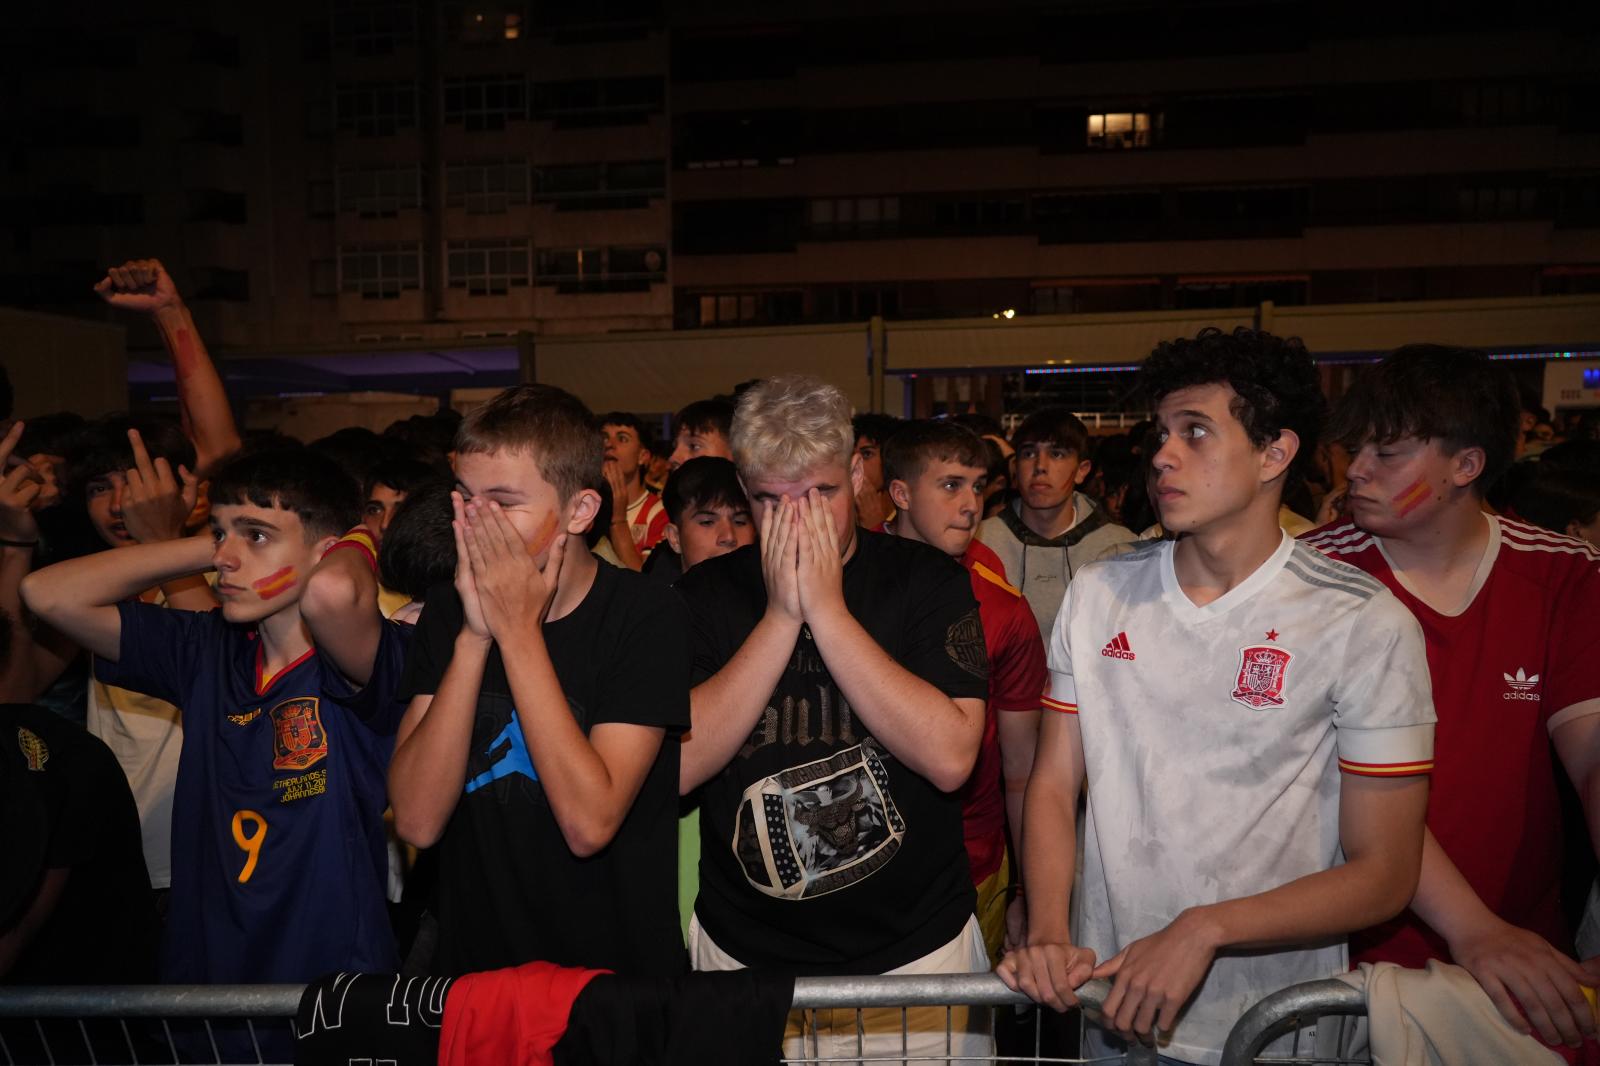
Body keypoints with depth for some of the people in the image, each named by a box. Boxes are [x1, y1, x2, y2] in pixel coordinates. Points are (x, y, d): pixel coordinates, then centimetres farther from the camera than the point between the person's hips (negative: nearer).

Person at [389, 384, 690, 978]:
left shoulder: (645, 615, -11)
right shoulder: (449, 609, 0)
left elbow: (589, 824, -20)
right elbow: (417, 822, -9)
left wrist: (518, 630, -18)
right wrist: (475, 635, -16)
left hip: (617, 972, -2)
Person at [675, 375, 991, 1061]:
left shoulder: (927, 580, -9)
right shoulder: (705, 594, -4)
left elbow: (950, 759, -21)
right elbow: (675, 767, -15)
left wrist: (826, 608, -22)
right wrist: (781, 615, -19)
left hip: (914, 952, -1)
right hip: (742, 953, 1)